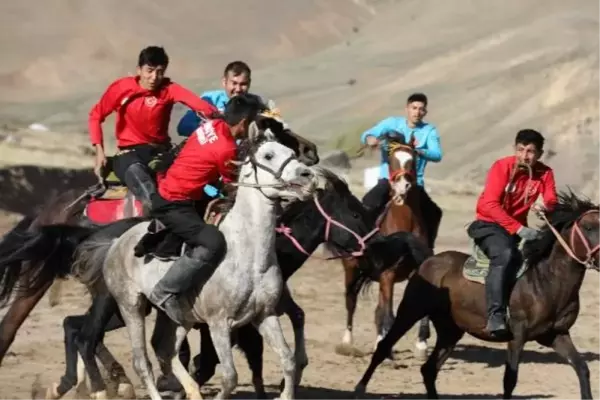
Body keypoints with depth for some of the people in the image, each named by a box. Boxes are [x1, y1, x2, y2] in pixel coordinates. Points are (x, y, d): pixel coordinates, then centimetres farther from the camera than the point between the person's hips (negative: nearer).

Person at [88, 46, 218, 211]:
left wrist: (212, 113, -49)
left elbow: (194, 101, -26)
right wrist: (99, 151, -2)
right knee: (135, 172, -40)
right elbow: (96, 116, 8)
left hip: (159, 151, 4)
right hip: (129, 151, -4)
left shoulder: (169, 89, -5)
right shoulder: (121, 87, -3)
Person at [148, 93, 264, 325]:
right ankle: (165, 292, -18)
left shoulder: (213, 126, 4)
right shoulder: (226, 149, -20)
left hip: (166, 190, 10)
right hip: (173, 205, -10)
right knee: (214, 243, -21)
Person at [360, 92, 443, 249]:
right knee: (368, 206, -26)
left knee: (434, 213, -15)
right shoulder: (392, 123, 3)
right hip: (389, 178, -1)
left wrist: (419, 151, -34)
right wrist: (370, 139, -36)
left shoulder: (429, 131, 4)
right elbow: (367, 135, -10)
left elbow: (437, 155, -12)